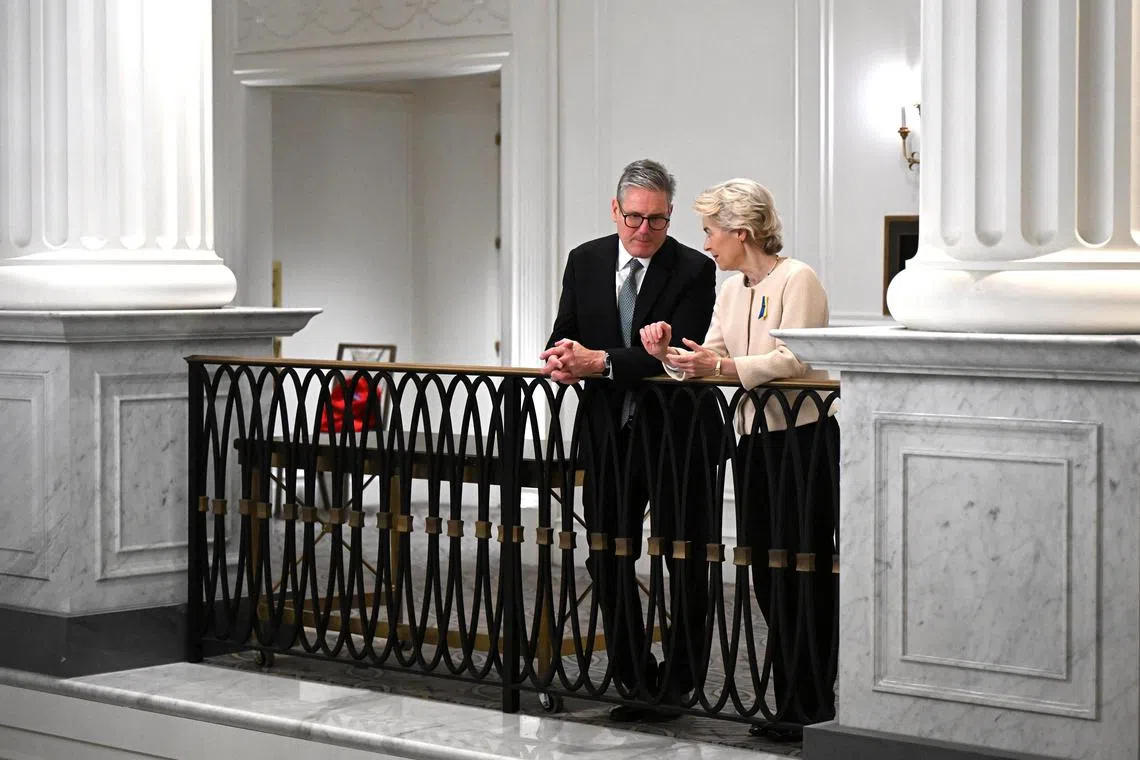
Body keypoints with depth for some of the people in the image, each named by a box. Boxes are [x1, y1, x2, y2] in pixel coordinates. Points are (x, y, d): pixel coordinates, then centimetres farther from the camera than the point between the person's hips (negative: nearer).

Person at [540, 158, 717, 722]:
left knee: (682, 560, 2)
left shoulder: (694, 271, -9)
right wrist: (562, 359, -16)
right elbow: (564, 337, 8)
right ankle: (635, 680, 22)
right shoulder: (585, 262, 5)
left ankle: (676, 680, 11)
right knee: (607, 558, 10)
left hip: (673, 432, -4)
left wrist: (599, 361, -27)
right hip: (607, 436, 5)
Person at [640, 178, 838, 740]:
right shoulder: (732, 290, 16)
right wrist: (670, 353, -4)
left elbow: (790, 361, -19)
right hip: (756, 438, 9)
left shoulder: (797, 280, -9)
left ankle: (812, 709, 0)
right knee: (767, 573, 8)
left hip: (803, 436, -8)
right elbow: (711, 358, 14)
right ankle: (790, 704, 15)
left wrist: (720, 366, -21)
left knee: (801, 572, -7)